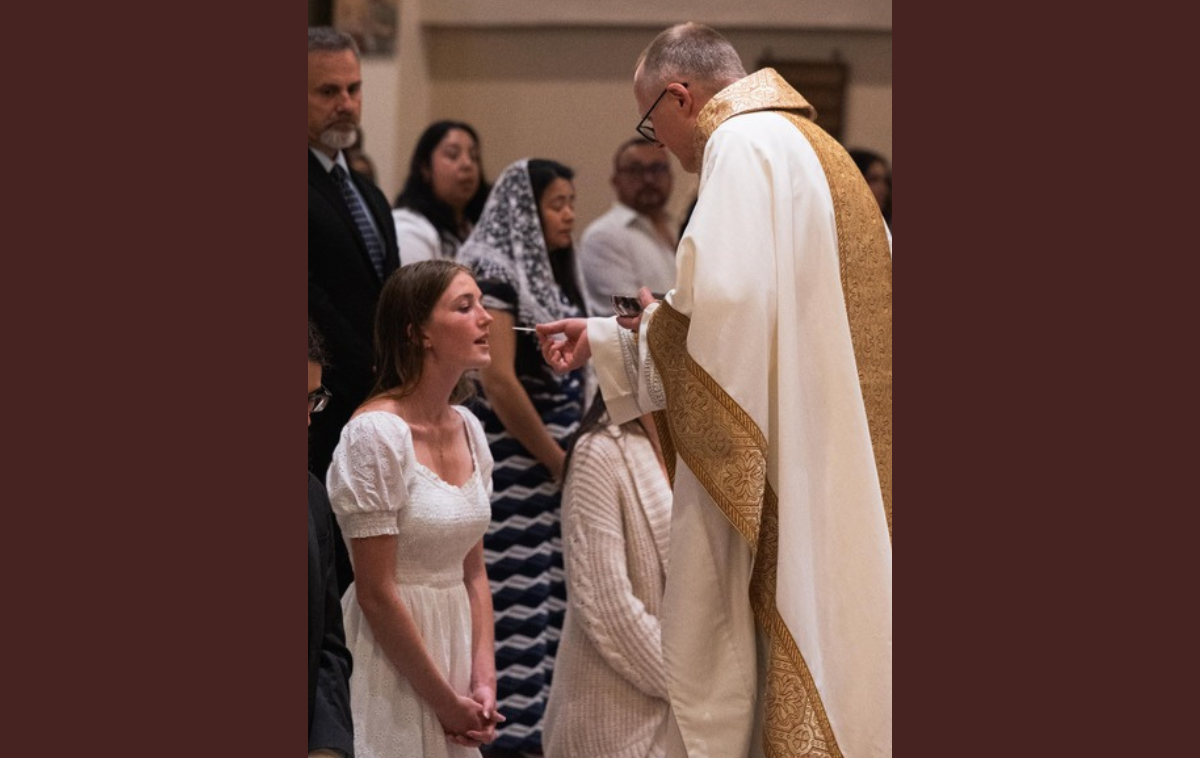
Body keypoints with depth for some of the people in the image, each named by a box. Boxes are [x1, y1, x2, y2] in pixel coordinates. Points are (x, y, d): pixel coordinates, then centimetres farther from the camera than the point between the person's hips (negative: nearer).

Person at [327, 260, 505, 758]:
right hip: (394, 661, -7)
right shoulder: (375, 434, -16)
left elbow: (473, 575, 10)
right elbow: (376, 595, -16)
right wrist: (445, 701, -12)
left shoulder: (467, 427, 6)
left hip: (454, 641, 7)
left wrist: (483, 680, -2)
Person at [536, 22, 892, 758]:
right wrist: (602, 340, 22)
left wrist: (653, 321, -3)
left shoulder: (745, 144, -10)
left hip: (769, 462, -9)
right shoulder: (812, 147, 19)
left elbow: (724, 300, -24)